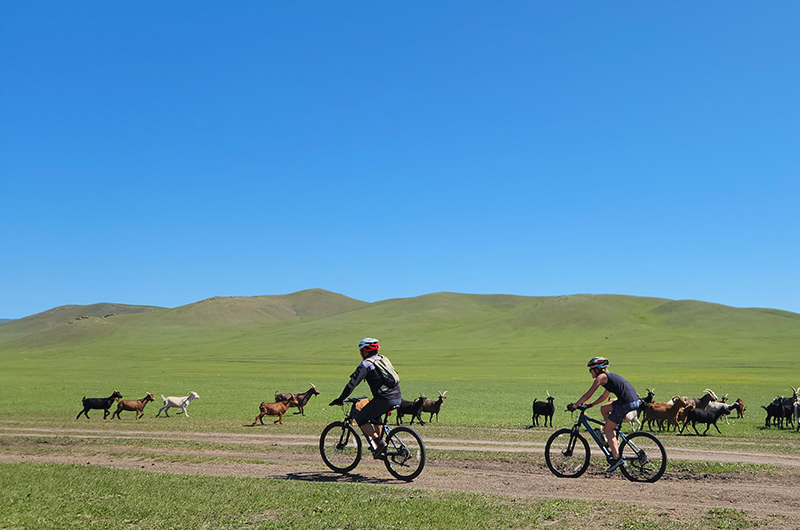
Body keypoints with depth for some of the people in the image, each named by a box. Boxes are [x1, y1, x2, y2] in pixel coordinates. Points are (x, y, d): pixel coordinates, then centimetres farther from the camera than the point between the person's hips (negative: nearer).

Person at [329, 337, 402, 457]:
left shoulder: (366, 364, -2)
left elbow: (352, 383, 2)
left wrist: (340, 399, 15)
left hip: (384, 399, -8)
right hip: (398, 397, 8)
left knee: (360, 419, 8)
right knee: (375, 415, 31)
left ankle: (379, 443, -6)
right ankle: (378, 447, 28)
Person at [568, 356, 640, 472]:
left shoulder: (601, 377, -2)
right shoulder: (610, 376, 25)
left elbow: (588, 394, -4)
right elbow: (604, 396, 35)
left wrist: (574, 405, 4)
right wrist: (591, 404, 33)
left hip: (626, 403, -9)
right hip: (635, 400, 9)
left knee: (607, 429, 2)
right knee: (603, 409, 24)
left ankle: (616, 458, -4)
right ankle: (614, 440, 20)